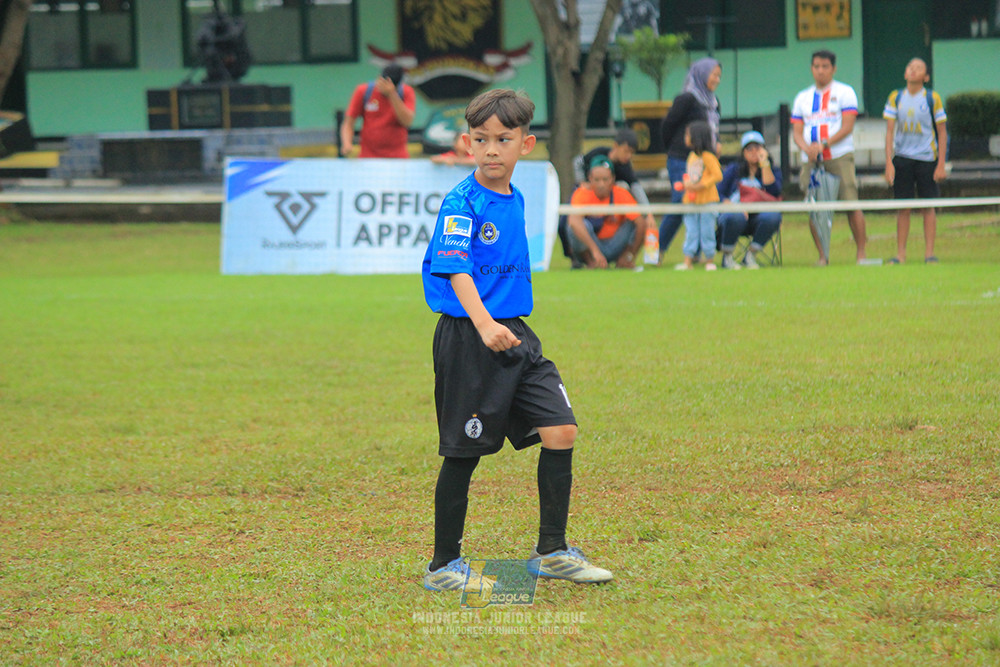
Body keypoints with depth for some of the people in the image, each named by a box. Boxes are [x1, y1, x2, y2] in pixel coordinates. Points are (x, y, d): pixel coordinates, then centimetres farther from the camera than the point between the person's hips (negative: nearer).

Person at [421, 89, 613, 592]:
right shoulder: (462, 204, -13)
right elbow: (456, 270, -24)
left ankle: (551, 552, 10)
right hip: (467, 340, -7)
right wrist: (483, 324, -39)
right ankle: (444, 566, 13)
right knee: (463, 452, 0)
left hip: (515, 334, 8)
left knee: (560, 431, 0)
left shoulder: (515, 200, 11)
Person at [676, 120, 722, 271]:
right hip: (691, 200, 7)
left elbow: (717, 175, -18)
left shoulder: (707, 156, -11)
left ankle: (709, 260, 7)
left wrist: (700, 185, -22)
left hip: (707, 199, -7)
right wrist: (686, 184, 6)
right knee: (690, 231, 5)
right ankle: (688, 260, 4)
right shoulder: (691, 156, 15)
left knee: (706, 230, -1)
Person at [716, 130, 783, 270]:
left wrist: (764, 164, -6)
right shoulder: (733, 170, 12)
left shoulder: (773, 171, 13)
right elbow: (719, 193, 3)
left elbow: (774, 192, -8)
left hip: (757, 221, 1)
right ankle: (727, 257, -12)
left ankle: (751, 255, -13)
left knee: (773, 216, -33)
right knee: (735, 217, -38)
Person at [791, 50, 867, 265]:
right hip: (810, 160, 4)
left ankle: (861, 253, -7)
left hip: (839, 157, -4)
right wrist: (806, 148, -11)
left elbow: (847, 126, -5)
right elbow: (797, 131, 12)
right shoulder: (802, 98, 18)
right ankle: (822, 256, 4)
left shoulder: (844, 92, 6)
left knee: (851, 205, -11)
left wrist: (823, 145, -16)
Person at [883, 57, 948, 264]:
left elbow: (942, 132, 1)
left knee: (928, 207, -1)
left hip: (927, 159, -2)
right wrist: (889, 163, -5)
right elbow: (889, 131, 3)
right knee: (903, 208, 1)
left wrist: (941, 164, -5)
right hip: (902, 158, 2)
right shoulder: (895, 98, 4)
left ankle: (929, 253, 4)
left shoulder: (932, 98, -2)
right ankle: (900, 254, 5)